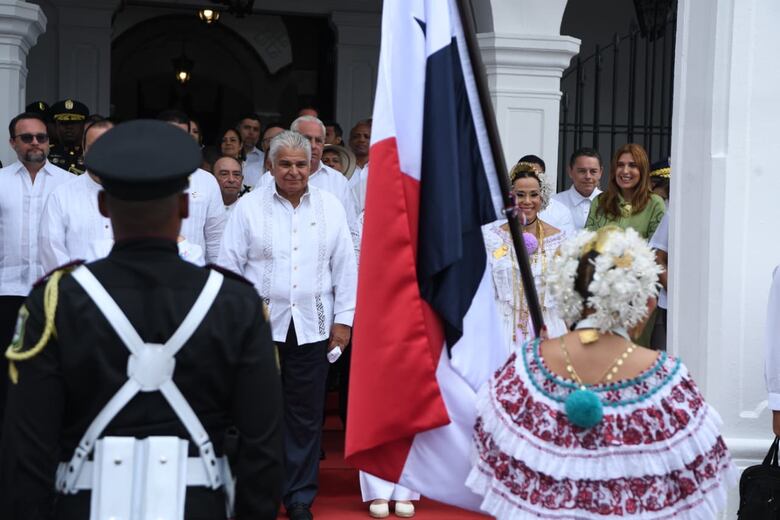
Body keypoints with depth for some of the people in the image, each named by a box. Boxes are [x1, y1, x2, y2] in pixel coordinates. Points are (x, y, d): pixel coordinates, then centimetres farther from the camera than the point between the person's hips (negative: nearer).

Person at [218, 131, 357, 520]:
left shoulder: (330, 207, 8)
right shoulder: (249, 206, 2)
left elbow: (345, 268, 9)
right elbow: (229, 265, 2)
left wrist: (343, 320, 5)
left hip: (311, 327, 2)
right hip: (259, 325, -1)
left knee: (306, 415, 6)